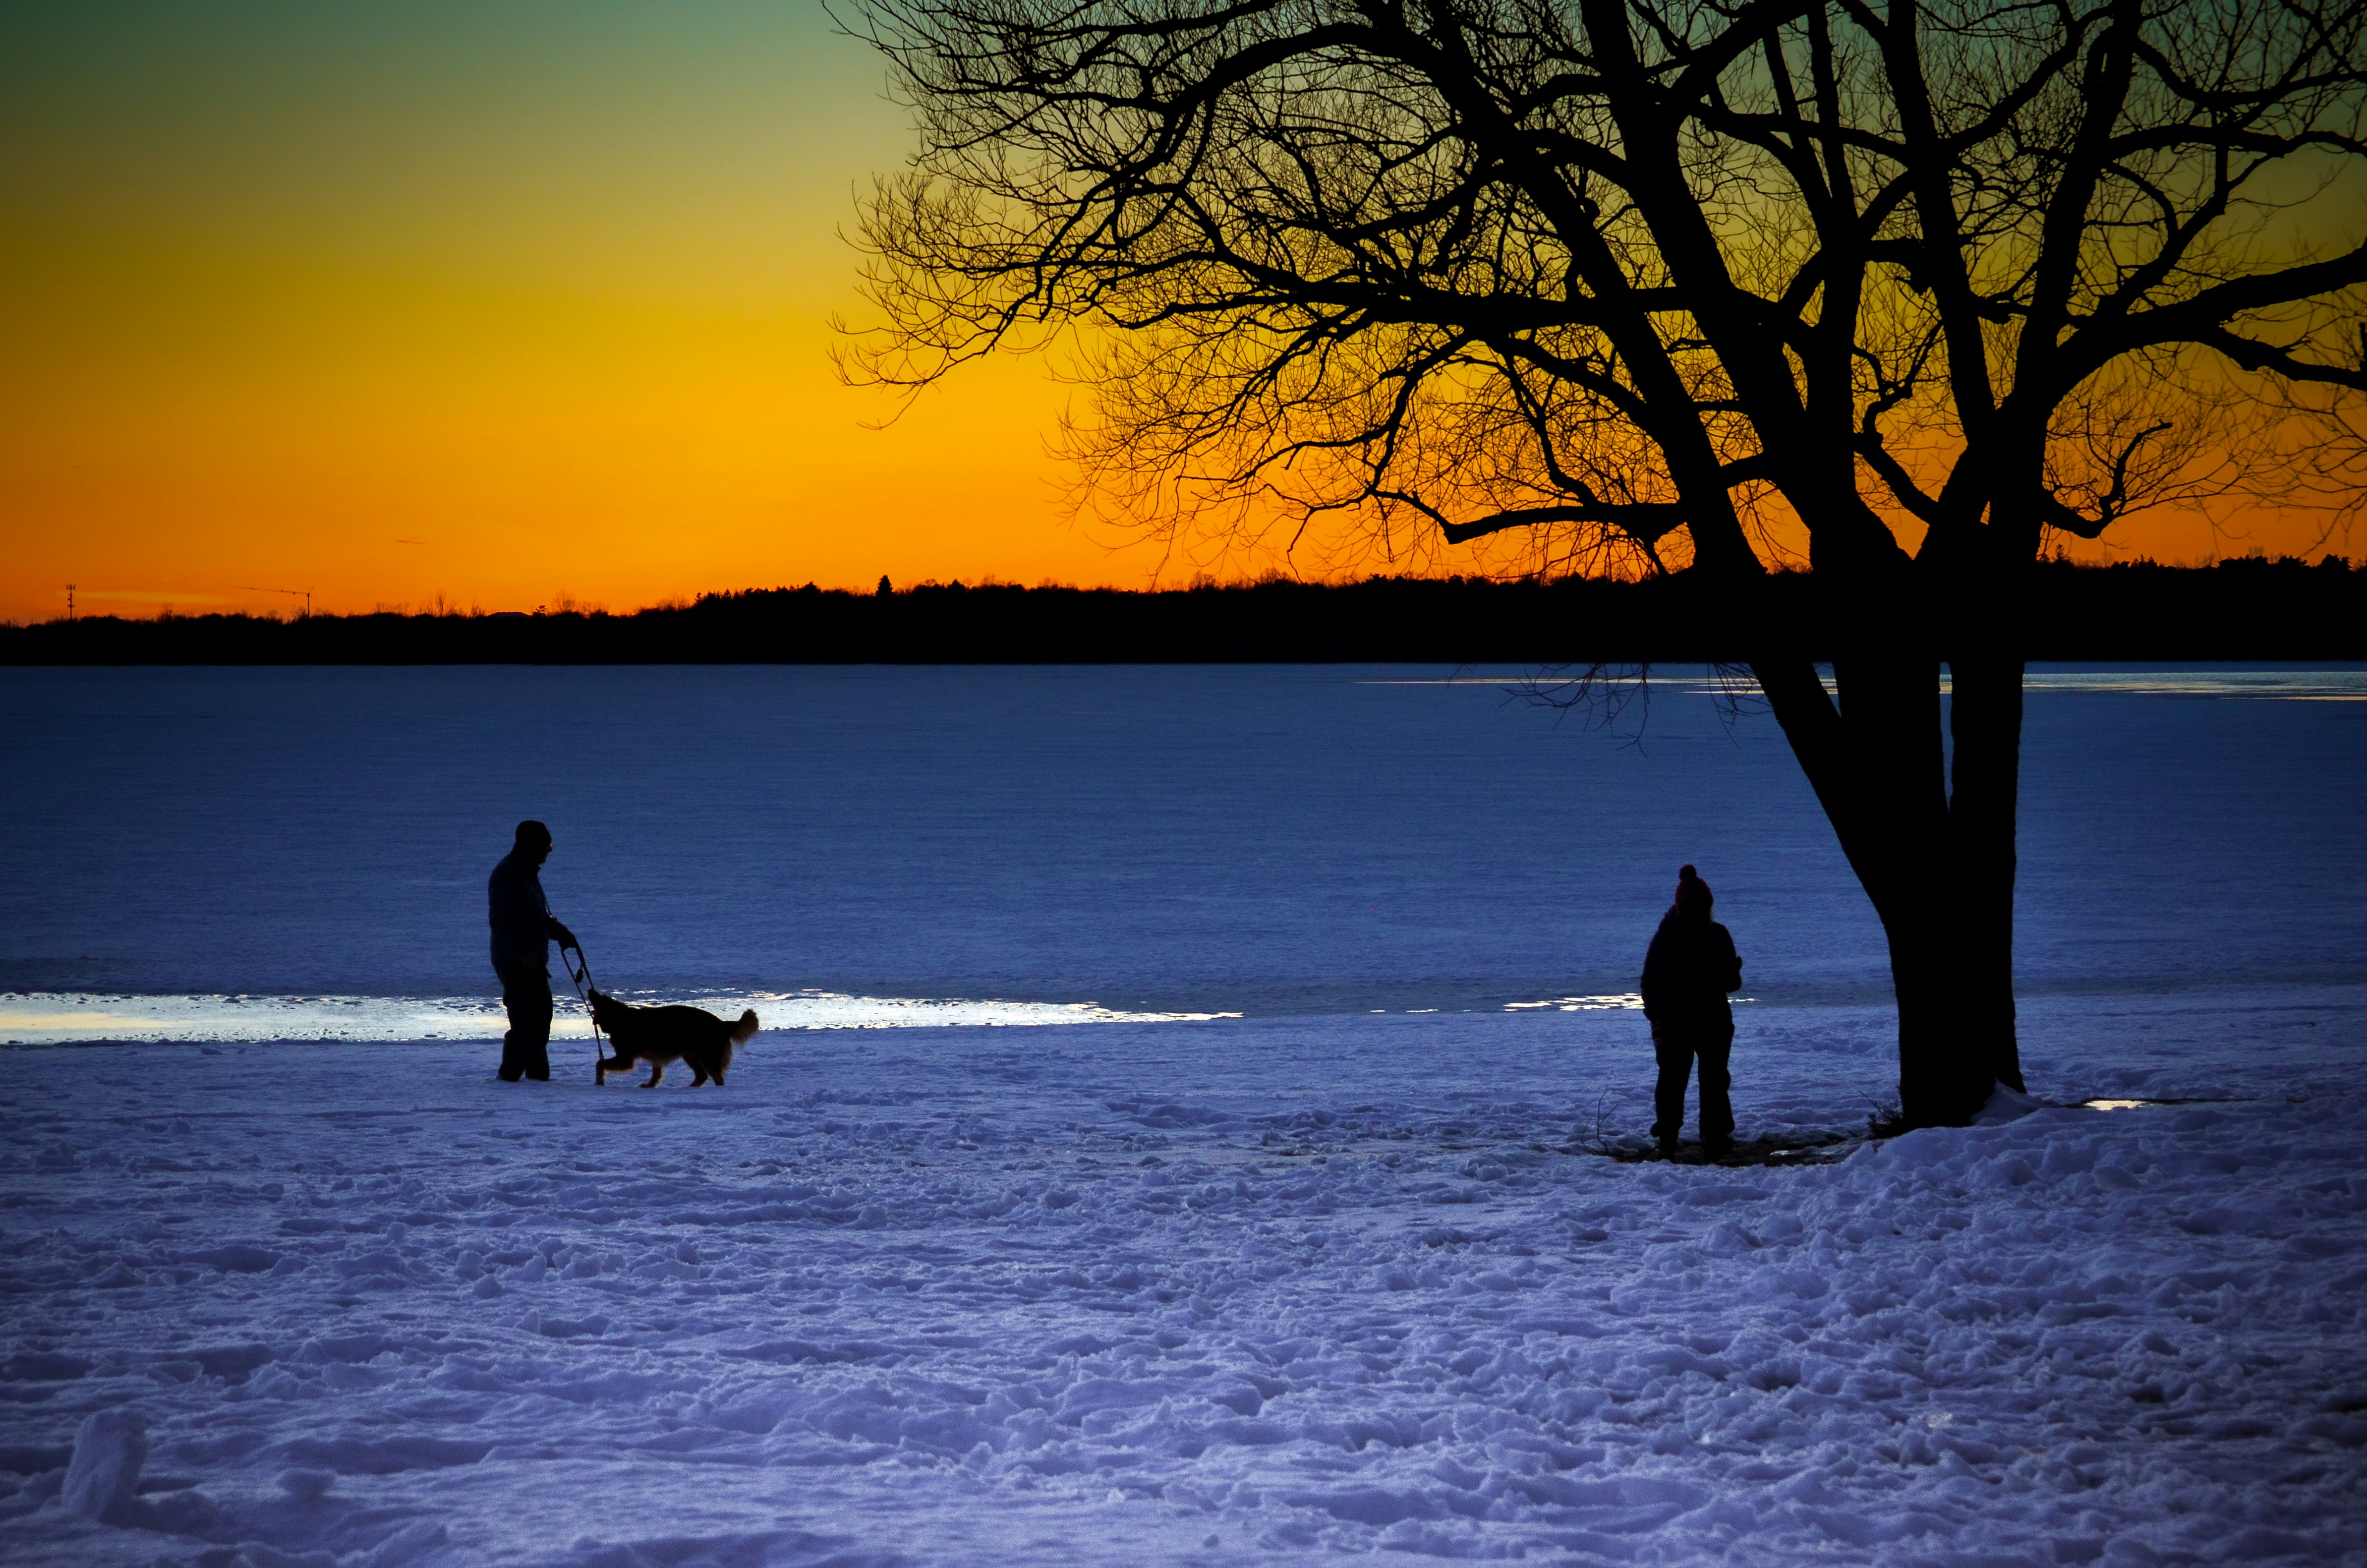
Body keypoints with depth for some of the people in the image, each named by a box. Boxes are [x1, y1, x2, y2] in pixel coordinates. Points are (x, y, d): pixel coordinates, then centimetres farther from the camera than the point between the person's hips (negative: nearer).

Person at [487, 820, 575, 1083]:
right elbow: (501, 922, -22)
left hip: (534, 961, 10)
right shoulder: (506, 876, -15)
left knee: (542, 1016, 15)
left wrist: (560, 932, 9)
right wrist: (523, 953, -28)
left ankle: (538, 1072, 25)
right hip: (515, 963, -10)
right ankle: (510, 1076, -7)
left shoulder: (528, 873, 16)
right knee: (524, 1023, -12)